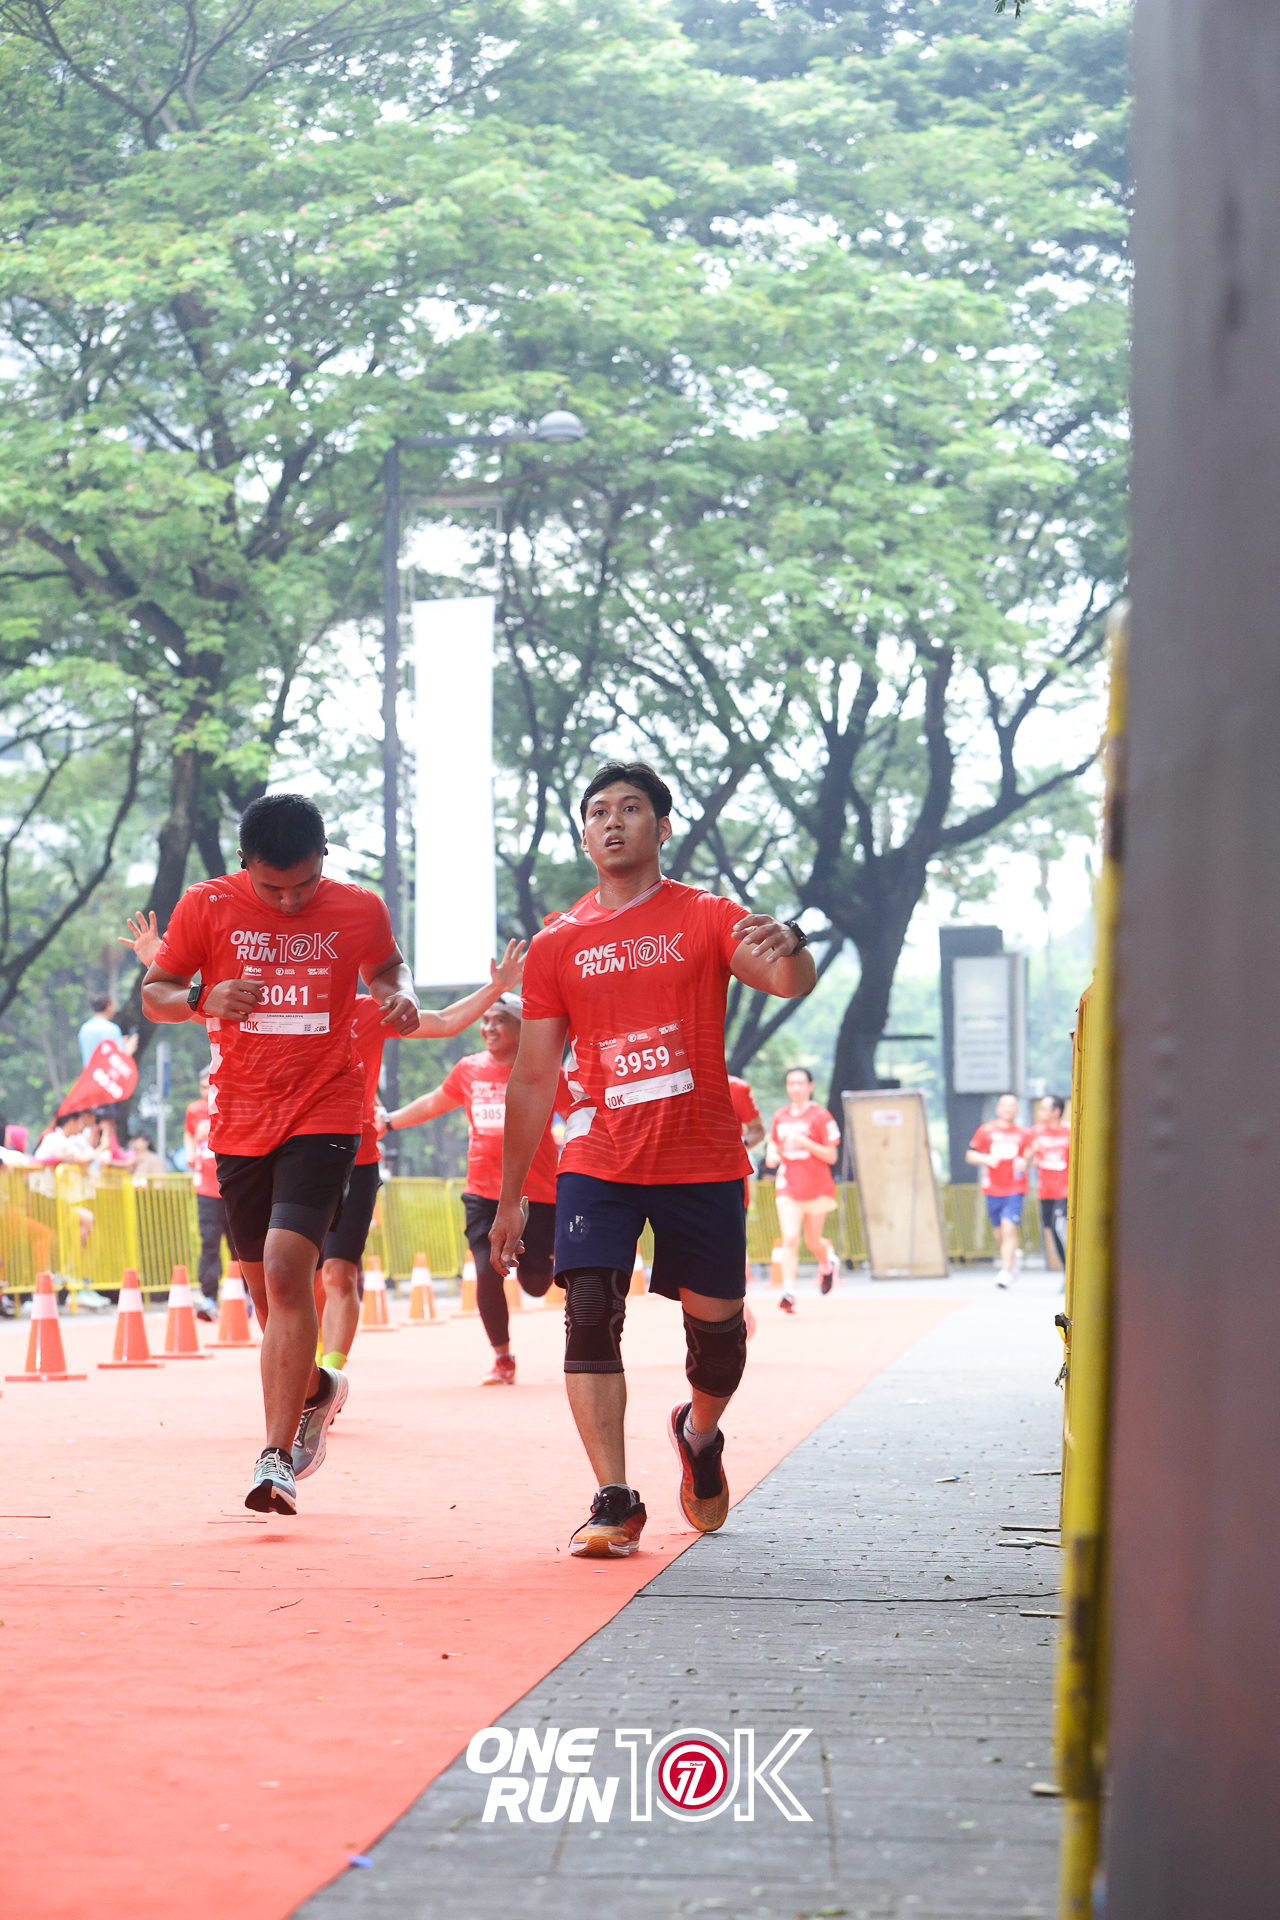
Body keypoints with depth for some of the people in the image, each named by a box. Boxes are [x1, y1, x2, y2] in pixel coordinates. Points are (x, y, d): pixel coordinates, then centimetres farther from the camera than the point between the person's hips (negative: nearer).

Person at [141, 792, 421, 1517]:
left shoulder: (359, 909, -1)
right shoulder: (208, 906, -2)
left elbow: (388, 967, 20)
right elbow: (154, 994, 4)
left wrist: (401, 997, -4)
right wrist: (203, 999, -17)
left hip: (325, 1116, -3)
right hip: (241, 1123, 3)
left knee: (286, 1268, -19)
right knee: (267, 1286, 12)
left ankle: (278, 1456, -20)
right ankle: (317, 1389, 43)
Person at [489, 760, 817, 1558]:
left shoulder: (708, 918, 1)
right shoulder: (557, 945, 7)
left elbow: (791, 983, -17)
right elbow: (533, 1079, 9)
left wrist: (792, 946, -42)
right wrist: (509, 1199, 8)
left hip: (704, 1163, 0)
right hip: (599, 1162, 1)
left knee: (717, 1326, 8)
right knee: (590, 1315, -16)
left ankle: (700, 1433, 40)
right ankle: (615, 1502, -14)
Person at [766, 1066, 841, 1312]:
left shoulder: (820, 1116, -6)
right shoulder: (780, 1117, 7)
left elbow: (832, 1156, -8)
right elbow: (773, 1141, 22)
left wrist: (805, 1143, -21)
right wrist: (771, 1154, -1)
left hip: (817, 1187, -2)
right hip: (788, 1188, 2)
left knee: (813, 1243, 8)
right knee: (790, 1238, -14)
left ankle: (827, 1261, 44)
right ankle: (788, 1292, -17)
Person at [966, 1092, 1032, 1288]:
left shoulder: (1024, 1133, 4)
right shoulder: (986, 1130, 5)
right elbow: (970, 1155, 7)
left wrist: (1025, 1164, -12)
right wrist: (986, 1159, -12)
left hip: (1015, 1190, -2)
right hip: (992, 1189, 2)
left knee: (1009, 1227, -17)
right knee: (999, 1233, 10)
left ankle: (1006, 1271, -15)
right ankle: (1013, 1256, 41)